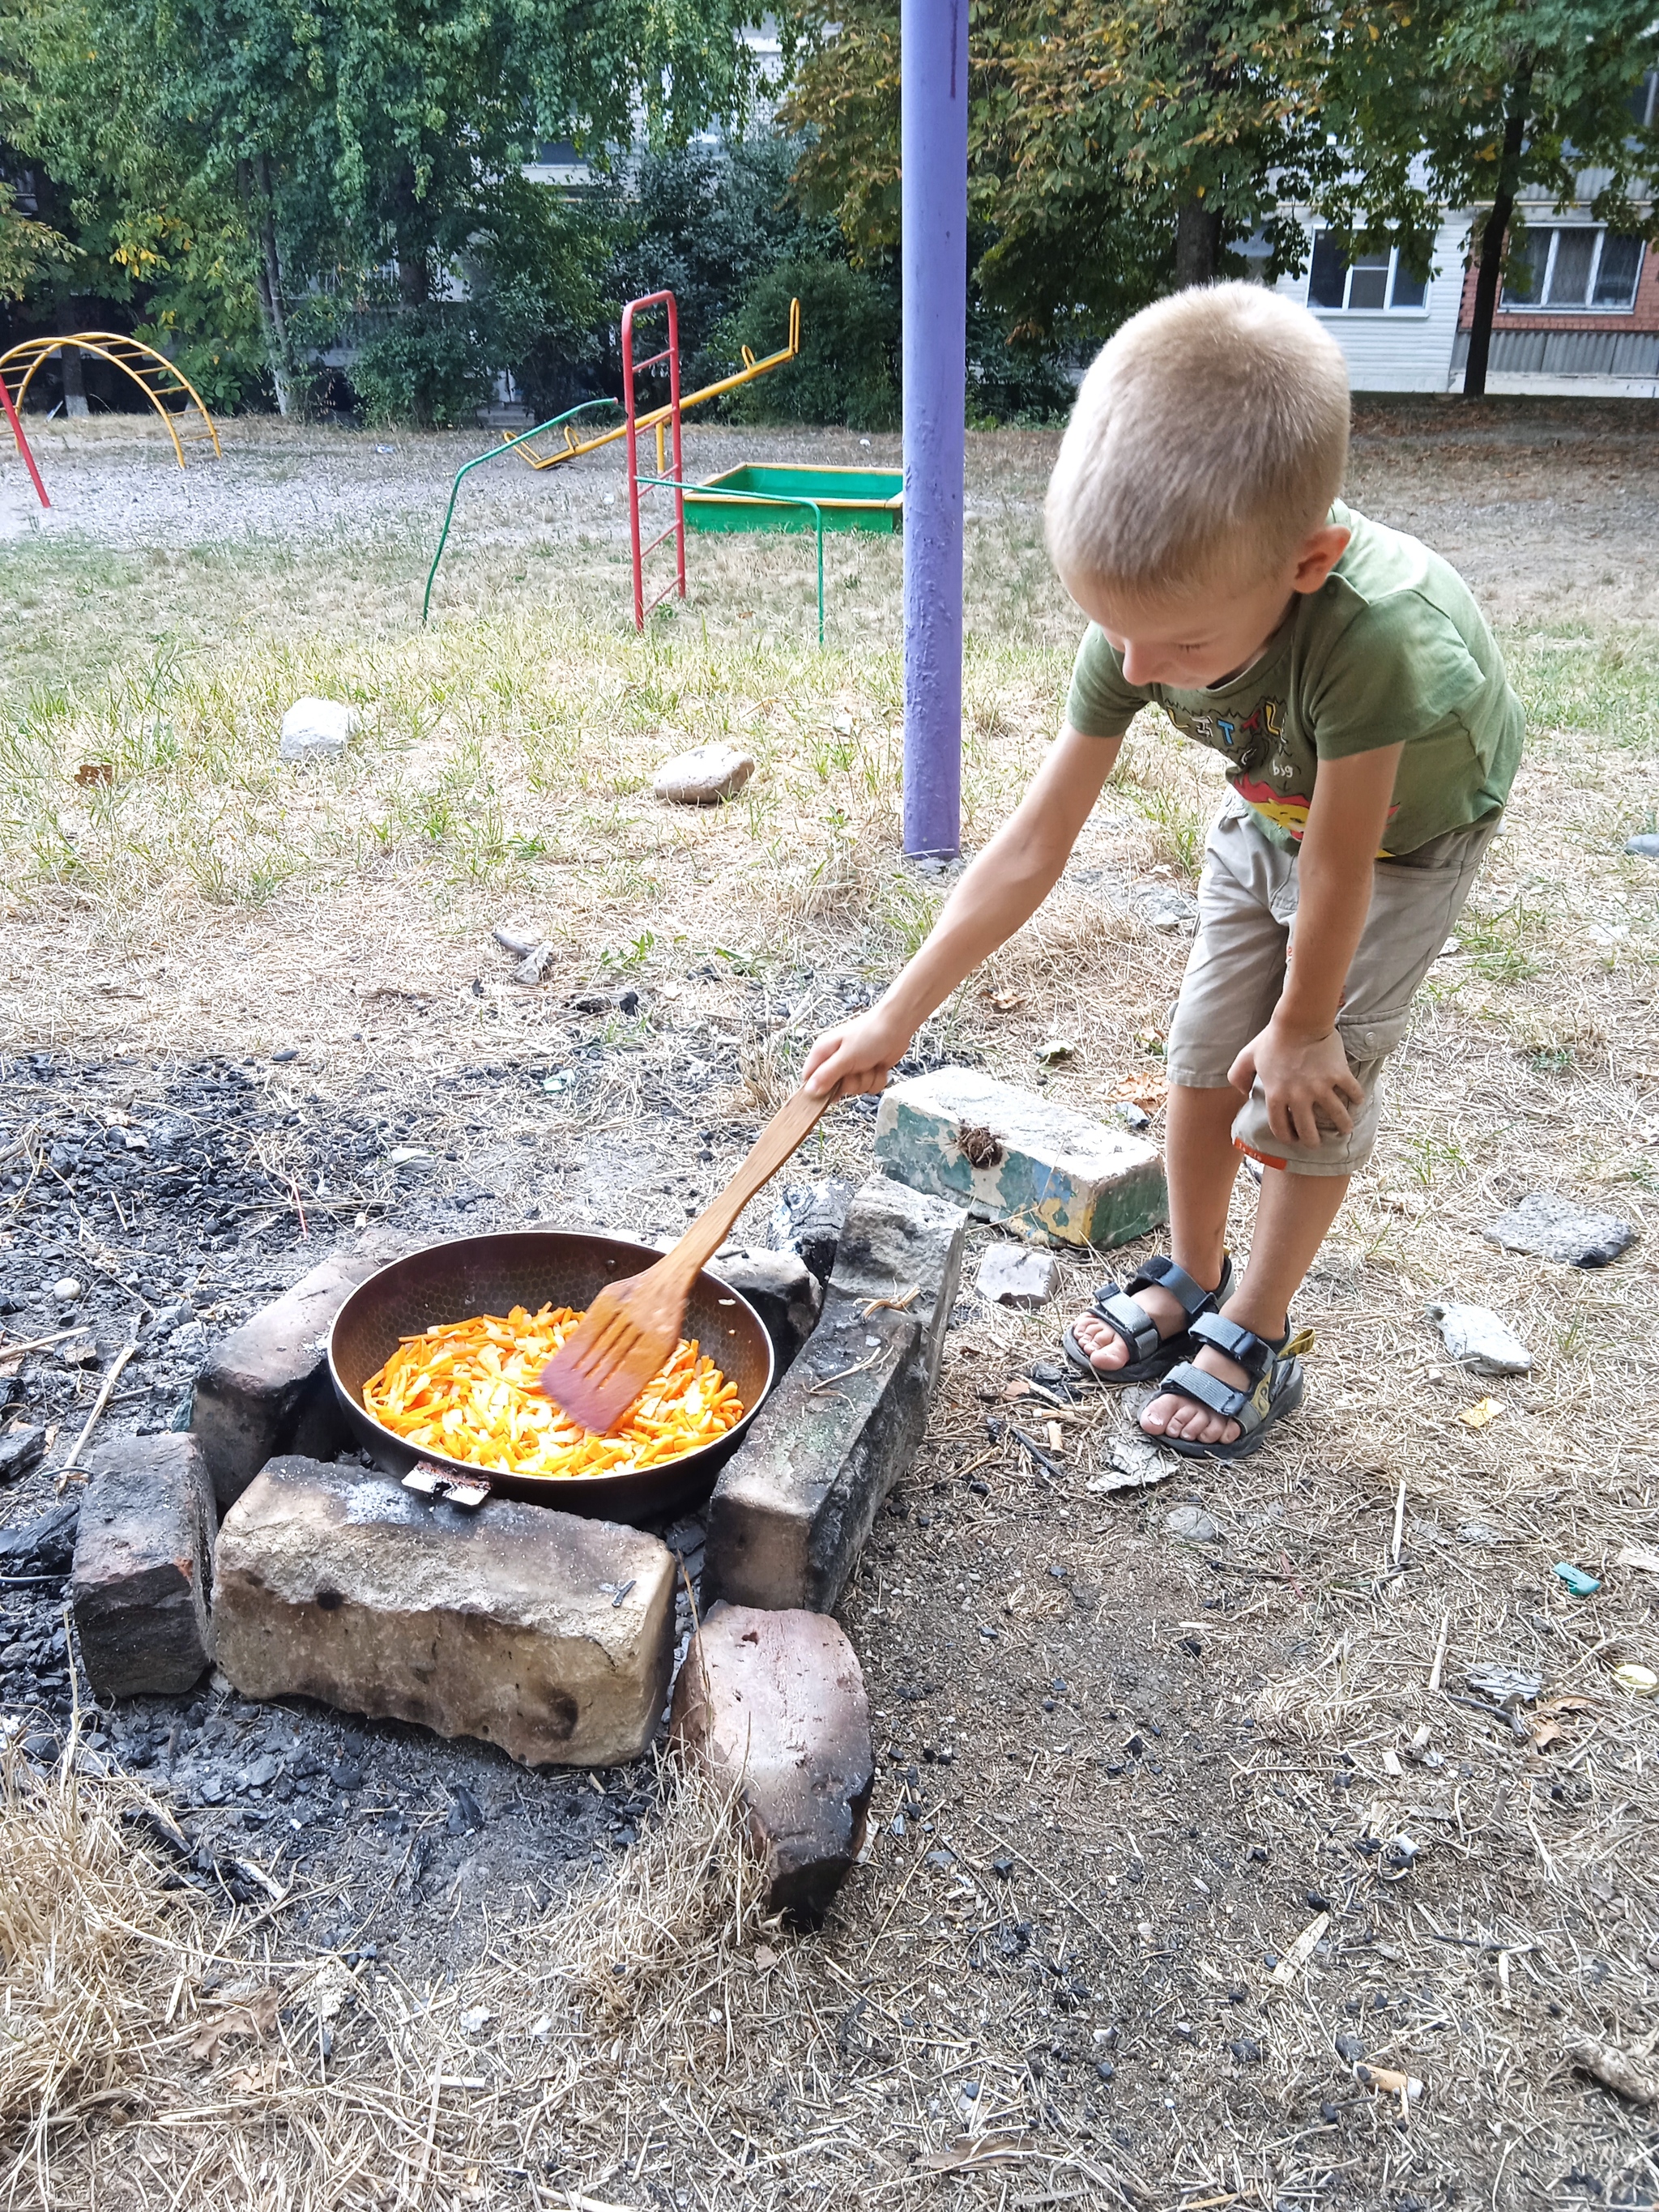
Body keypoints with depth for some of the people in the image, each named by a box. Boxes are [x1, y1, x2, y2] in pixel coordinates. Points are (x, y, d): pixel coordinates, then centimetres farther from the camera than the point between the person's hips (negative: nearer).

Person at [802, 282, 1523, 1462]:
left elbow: (1340, 864, -32)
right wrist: (897, 1015, -23)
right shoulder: (1149, 615, -30)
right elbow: (1033, 846, -25)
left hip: (1410, 831, -4)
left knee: (1316, 1087, -3)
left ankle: (1256, 1333, 17)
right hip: (1274, 811, 5)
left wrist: (1301, 1028, -17)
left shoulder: (1371, 633, -47)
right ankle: (1192, 1279, 29)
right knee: (1203, 1054, 7)